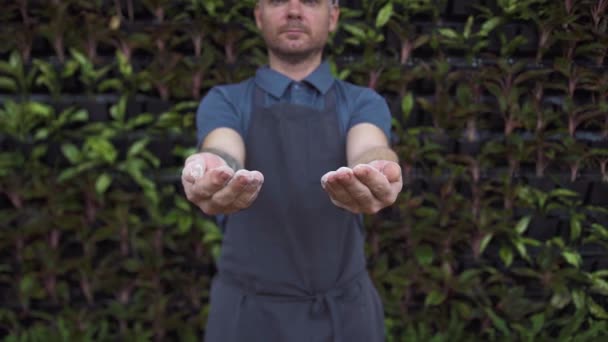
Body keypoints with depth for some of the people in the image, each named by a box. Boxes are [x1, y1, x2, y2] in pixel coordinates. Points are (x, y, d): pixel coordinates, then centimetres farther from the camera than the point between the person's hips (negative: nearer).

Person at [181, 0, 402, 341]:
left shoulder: (363, 102, 2)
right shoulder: (224, 101, 1)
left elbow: (368, 150, -20)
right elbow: (224, 153, -21)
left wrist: (373, 173, -44)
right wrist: (214, 173, -45)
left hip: (345, 313, 1)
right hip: (248, 314, 0)